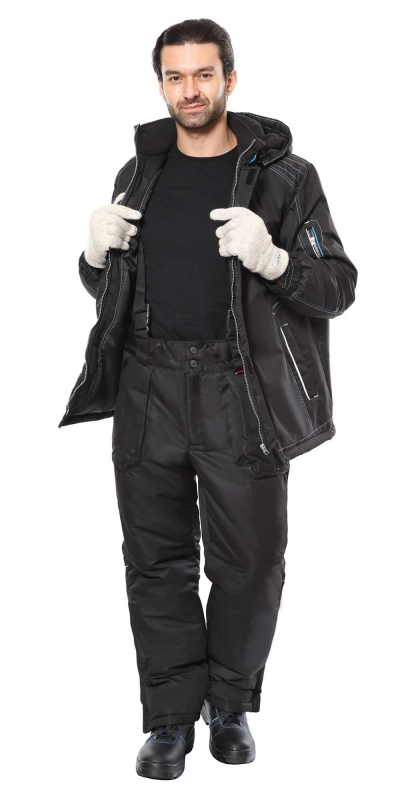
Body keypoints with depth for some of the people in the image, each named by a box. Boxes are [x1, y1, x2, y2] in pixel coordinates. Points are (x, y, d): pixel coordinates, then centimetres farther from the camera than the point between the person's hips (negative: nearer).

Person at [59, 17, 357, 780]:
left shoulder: (283, 175, 0)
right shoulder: (139, 173, 12)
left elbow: (338, 287, -3)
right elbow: (104, 287, 20)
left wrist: (270, 258, -21)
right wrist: (97, 252, -3)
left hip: (242, 395, -3)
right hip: (149, 391, 3)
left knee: (249, 560, 4)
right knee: (158, 560, 6)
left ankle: (231, 705, 25)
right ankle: (172, 718, 19)